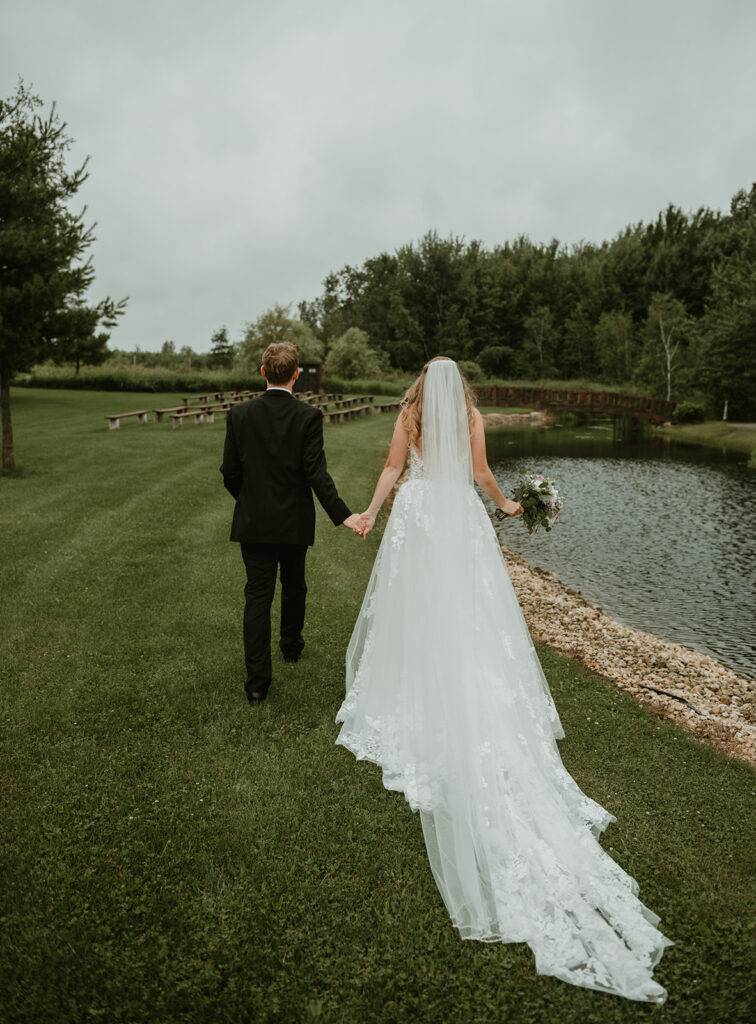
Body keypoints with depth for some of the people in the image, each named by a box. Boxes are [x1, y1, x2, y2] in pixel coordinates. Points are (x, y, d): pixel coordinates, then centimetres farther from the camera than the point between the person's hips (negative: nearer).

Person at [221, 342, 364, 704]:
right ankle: (291, 644, 44)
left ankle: (257, 681, 2)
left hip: (253, 521, 1)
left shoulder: (239, 414, -6)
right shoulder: (308, 416, -11)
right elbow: (316, 473, -18)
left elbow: (230, 472, -1)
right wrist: (343, 515, -16)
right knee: (293, 585, 22)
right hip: (294, 521, 0)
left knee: (258, 596, 3)